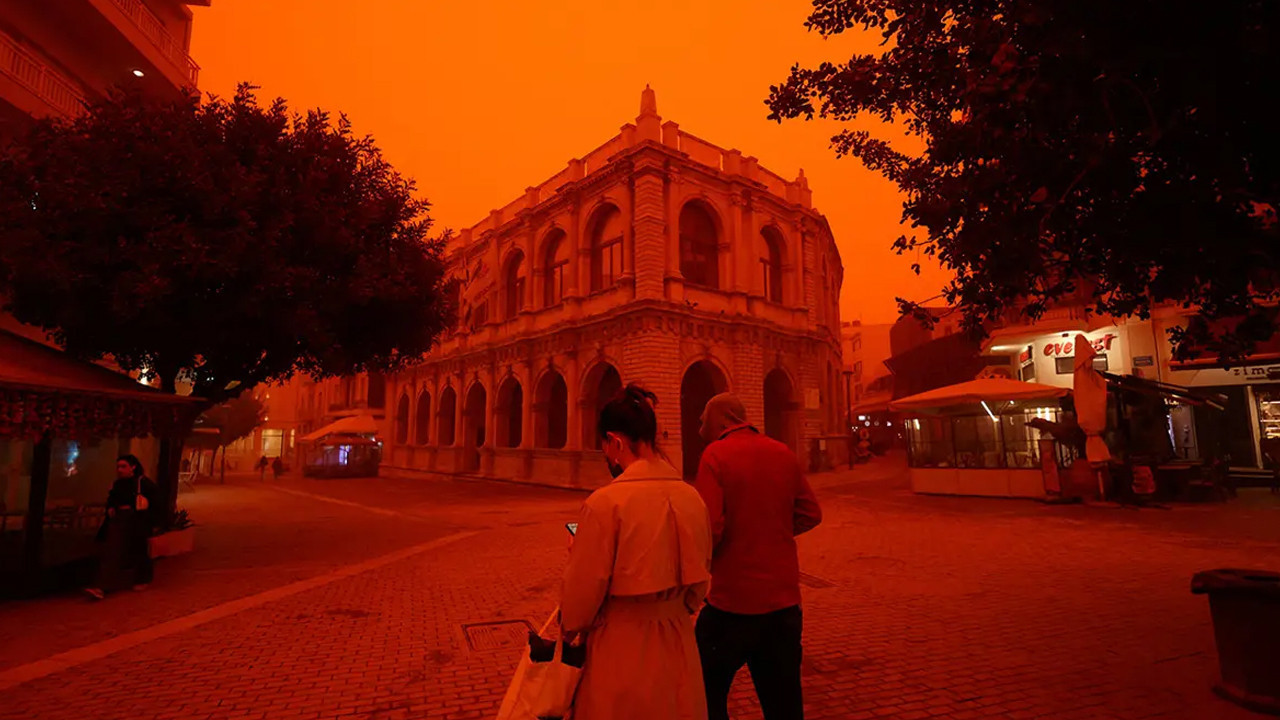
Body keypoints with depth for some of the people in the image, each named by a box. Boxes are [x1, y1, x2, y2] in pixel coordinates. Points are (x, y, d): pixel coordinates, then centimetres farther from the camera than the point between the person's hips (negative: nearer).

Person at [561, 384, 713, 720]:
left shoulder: (604, 503, -22)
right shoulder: (692, 497, -5)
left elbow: (581, 594, -13)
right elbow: (699, 585, 8)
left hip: (622, 656, -5)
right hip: (679, 651, 5)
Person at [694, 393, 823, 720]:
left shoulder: (716, 455, -14)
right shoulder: (784, 454, 3)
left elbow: (709, 529, -19)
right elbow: (810, 514, 9)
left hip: (733, 598, -5)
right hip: (784, 598, 6)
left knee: (708, 693, 14)